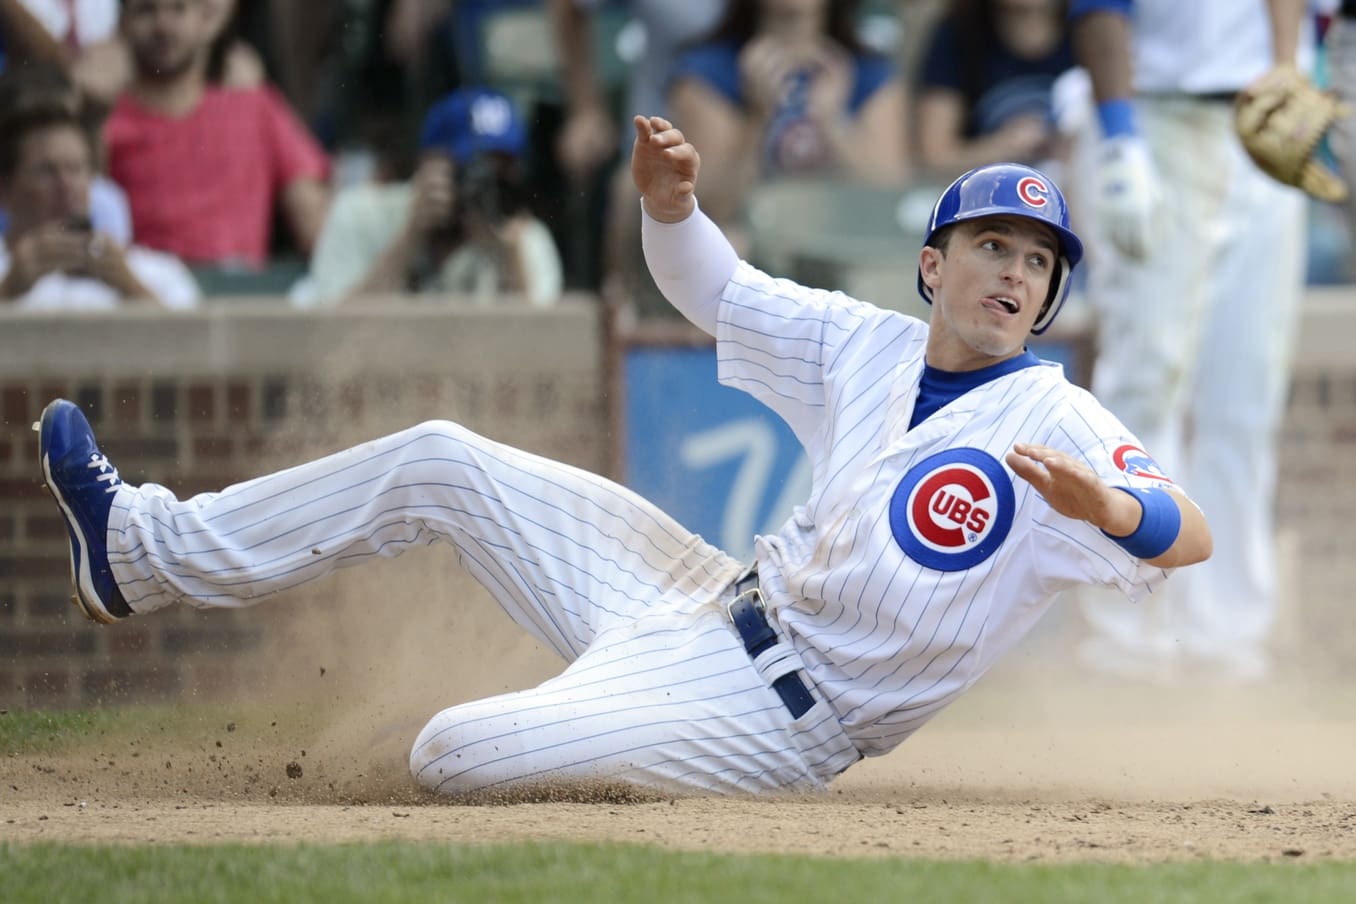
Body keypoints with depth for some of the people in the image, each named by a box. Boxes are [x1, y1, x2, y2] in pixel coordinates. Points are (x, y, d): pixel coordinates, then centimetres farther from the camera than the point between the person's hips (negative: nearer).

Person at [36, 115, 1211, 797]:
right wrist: (671, 203, -8)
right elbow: (718, 290, 15)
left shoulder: (1050, 426, -18)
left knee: (452, 753, -24)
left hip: (786, 714, -8)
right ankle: (143, 549, 24)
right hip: (719, 604, 8)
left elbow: (1192, 537, -31)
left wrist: (1107, 506, -54)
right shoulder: (868, 349, 4)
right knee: (441, 464, 13)